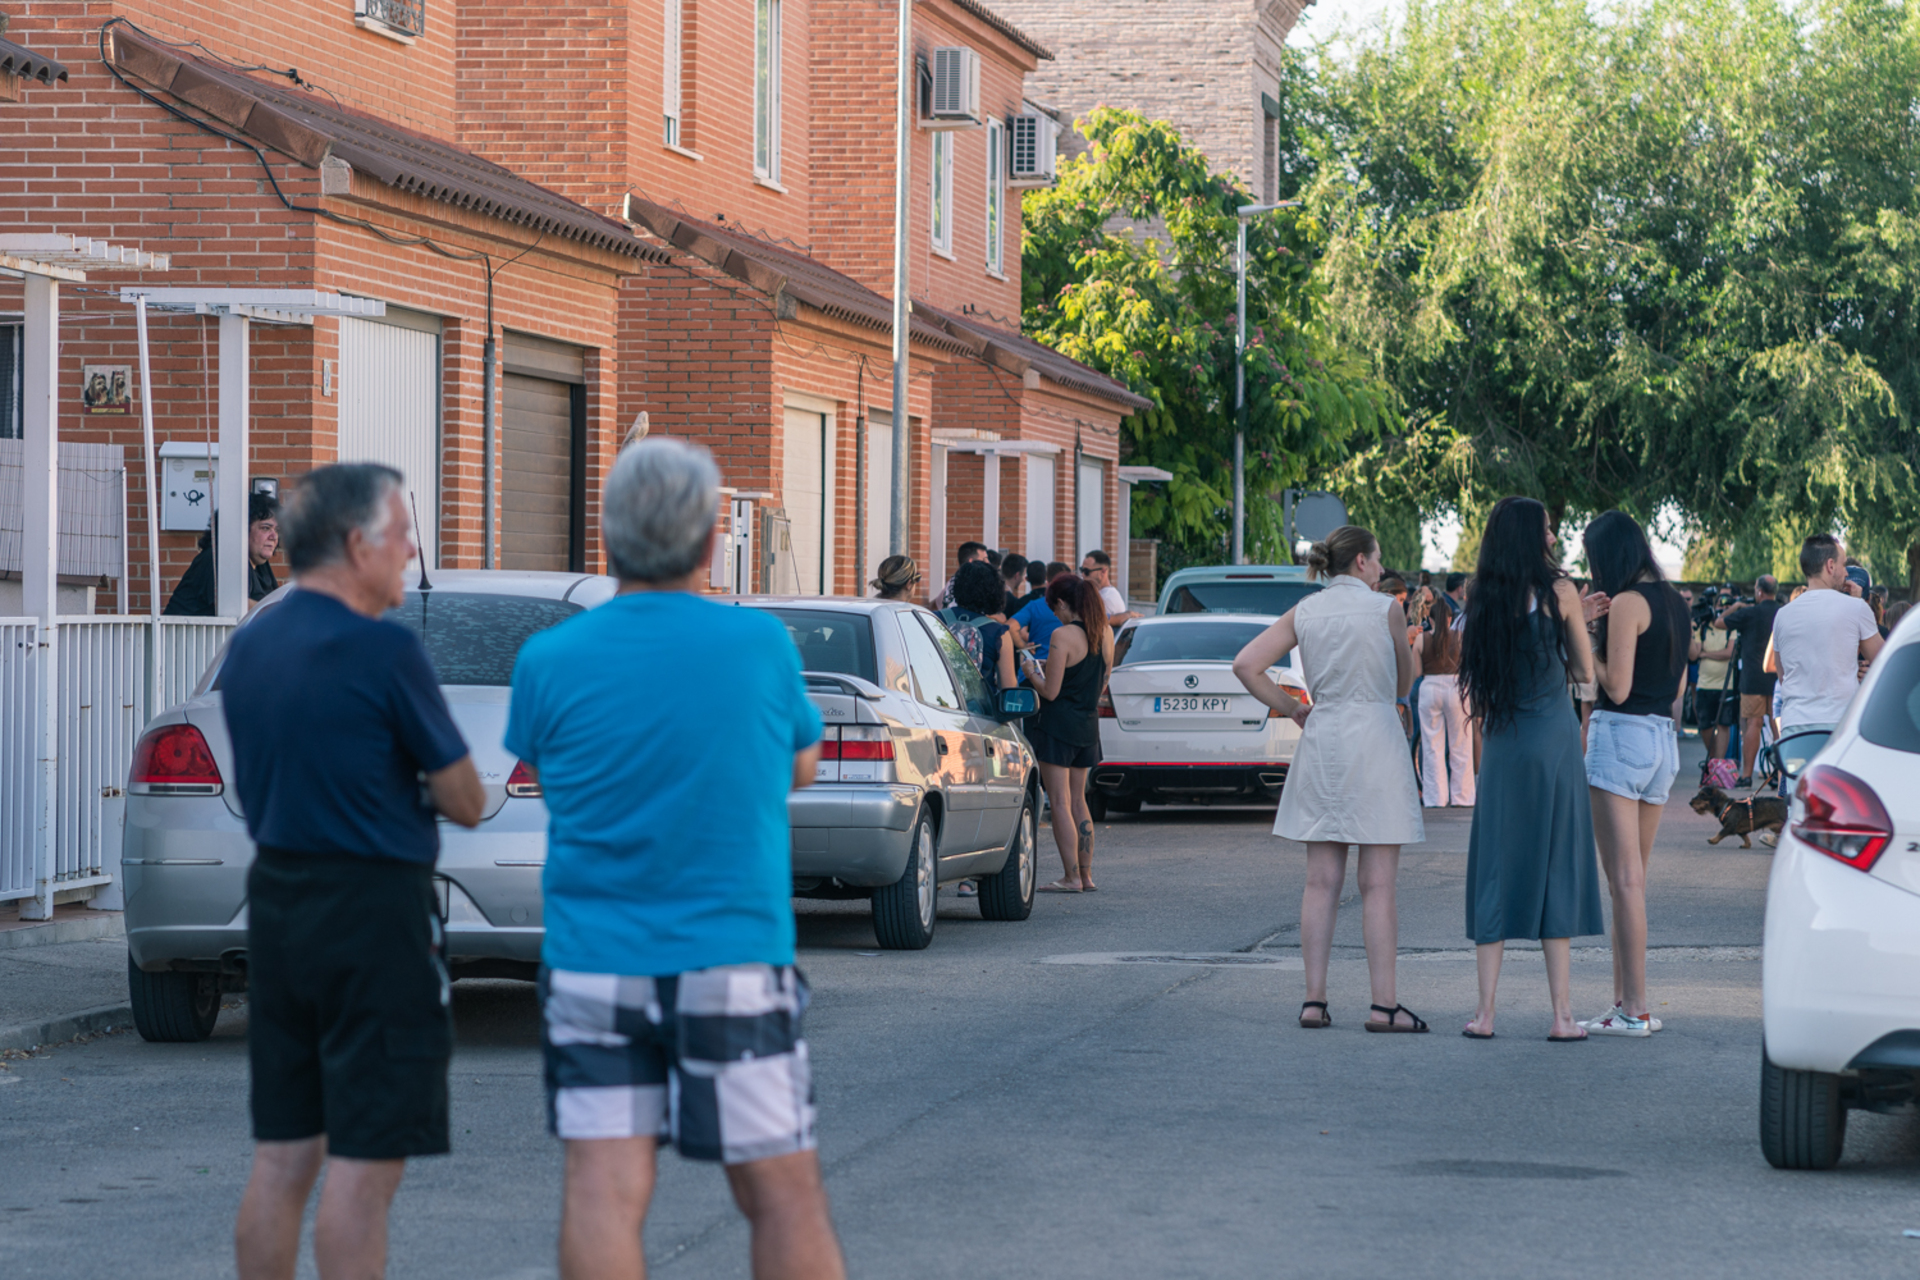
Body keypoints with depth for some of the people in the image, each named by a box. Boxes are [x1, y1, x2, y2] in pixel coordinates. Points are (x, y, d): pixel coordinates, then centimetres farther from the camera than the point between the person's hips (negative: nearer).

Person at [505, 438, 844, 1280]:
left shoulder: (548, 662, -4)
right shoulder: (761, 645, -5)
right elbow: (800, 768, 12)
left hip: (592, 965, 1)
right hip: (731, 959, -1)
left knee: (603, 1194, -2)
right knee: (782, 1195, 7)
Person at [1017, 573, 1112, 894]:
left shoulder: (1063, 636, -17)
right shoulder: (1105, 634, 5)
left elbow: (1050, 691, -17)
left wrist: (1030, 672, 3)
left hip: (1059, 723, -8)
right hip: (1088, 725, 8)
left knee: (1060, 803, -2)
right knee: (1078, 801, 16)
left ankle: (1072, 877, -3)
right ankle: (1086, 875, 18)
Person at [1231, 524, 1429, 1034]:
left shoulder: (1304, 613, 6)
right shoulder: (1386, 609, -3)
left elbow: (1246, 664, 0)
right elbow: (1404, 684, 6)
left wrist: (1291, 709, 7)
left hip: (1321, 743, 4)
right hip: (1376, 738, -4)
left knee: (1322, 882, 7)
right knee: (1378, 884, -2)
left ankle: (1314, 999, 4)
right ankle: (1383, 1004, -3)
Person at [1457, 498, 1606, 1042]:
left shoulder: (1485, 598, 7)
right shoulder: (1558, 590, -6)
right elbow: (1585, 672, 1)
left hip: (1500, 746, 3)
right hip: (1553, 741, -3)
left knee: (1497, 869, 7)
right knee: (1557, 867, 2)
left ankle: (1486, 1011, 2)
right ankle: (1562, 1013, 1)